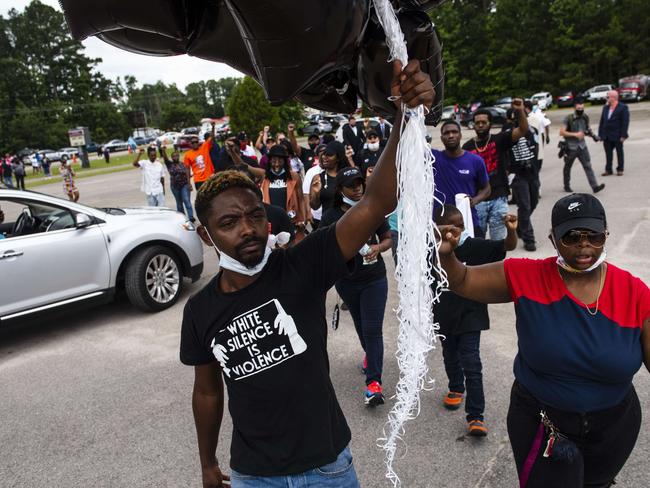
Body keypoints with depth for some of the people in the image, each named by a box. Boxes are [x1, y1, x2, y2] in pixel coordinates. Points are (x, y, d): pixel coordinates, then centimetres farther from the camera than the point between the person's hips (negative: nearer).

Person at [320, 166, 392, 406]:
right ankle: (370, 355, 50)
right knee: (360, 325, 22)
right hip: (346, 281, 2)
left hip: (374, 279, -2)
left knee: (373, 329, -7)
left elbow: (388, 239, 2)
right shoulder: (330, 216, -7)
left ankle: (373, 382, -3)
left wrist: (377, 247, -19)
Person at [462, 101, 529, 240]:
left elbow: (523, 130, -10)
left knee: (499, 240, 7)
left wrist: (520, 110, -26)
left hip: (499, 198, 0)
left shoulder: (499, 140, 3)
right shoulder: (467, 147, 5)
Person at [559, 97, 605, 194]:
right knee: (567, 167, 11)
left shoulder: (585, 117, 5)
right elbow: (561, 132, -17)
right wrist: (575, 134, -23)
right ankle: (567, 186, 28)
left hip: (582, 146, 4)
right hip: (571, 147, -3)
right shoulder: (568, 119, -11)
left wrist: (588, 132, -2)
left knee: (588, 166, -6)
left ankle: (595, 186, -11)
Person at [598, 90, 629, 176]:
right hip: (606, 136, 5)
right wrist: (600, 134, 5)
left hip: (617, 136, -5)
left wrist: (623, 135, -16)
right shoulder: (605, 108, 10)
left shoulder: (623, 108, -8)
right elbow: (602, 121, 11)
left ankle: (620, 169, 16)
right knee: (608, 153, 8)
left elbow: (625, 122, -11)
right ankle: (608, 169, 16)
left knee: (619, 153, 7)